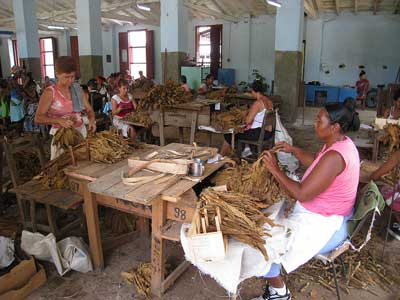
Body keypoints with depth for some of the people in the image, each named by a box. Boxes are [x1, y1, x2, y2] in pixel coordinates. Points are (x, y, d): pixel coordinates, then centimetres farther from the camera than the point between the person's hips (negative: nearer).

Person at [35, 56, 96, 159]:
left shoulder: (78, 89, 6)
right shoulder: (50, 92, -8)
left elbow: (89, 110, 11)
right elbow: (38, 118, -9)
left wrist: (91, 120, -11)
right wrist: (59, 120, -24)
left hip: (81, 131, 4)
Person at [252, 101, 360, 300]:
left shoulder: (334, 157, -31)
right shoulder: (341, 142, 0)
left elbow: (302, 194, -30)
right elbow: (315, 161, 20)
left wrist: (275, 170, -22)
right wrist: (293, 150, 11)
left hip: (321, 224, -11)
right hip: (329, 213, 11)